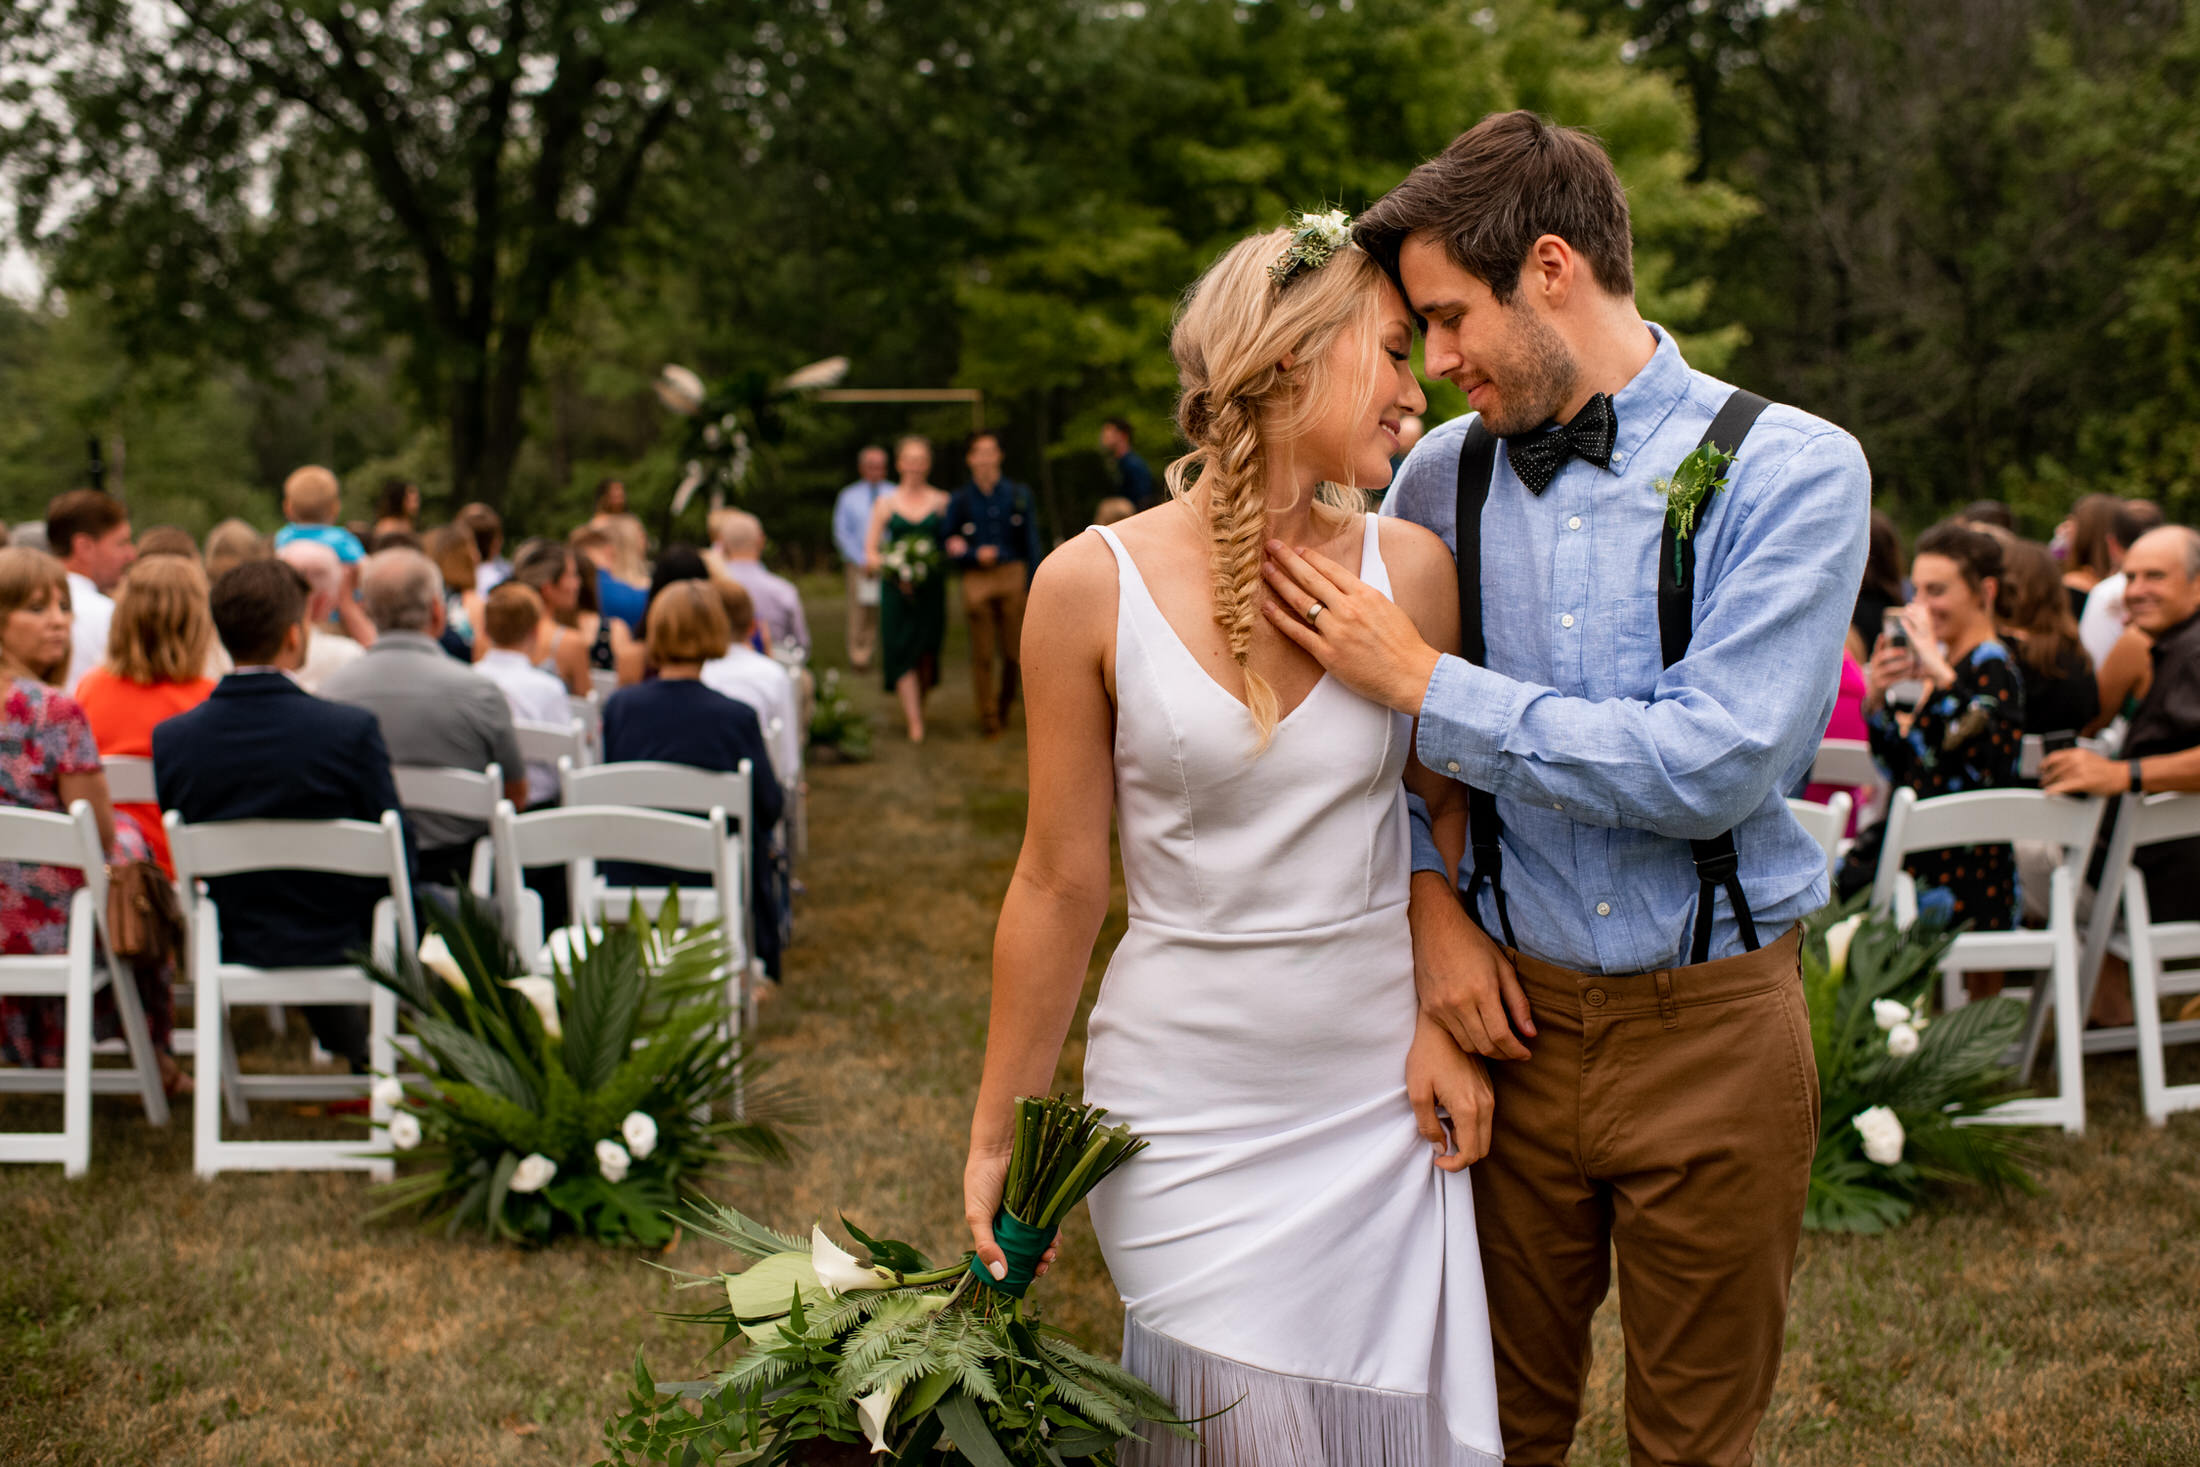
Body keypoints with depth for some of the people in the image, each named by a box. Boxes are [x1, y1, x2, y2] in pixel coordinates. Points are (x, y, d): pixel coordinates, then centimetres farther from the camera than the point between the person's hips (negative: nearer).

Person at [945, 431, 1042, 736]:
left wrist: (1034, 584, 2)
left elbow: (1031, 542, 8)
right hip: (977, 580, -1)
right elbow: (950, 546, 7)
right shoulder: (960, 500, 5)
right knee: (983, 654, -2)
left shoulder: (1018, 494, 8)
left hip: (1013, 575, 1)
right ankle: (989, 720, 6)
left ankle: (1004, 709, 22)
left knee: (1013, 650, 0)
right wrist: (975, 555, -11)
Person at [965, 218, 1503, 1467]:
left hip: (1379, 1095, 3)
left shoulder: (1410, 567, -1)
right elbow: (1061, 884, -2)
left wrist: (1448, 1018, -4)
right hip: (1185, 1099, -2)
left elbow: (1443, 825, 10)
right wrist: (998, 1134, 3)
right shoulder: (1093, 587, -8)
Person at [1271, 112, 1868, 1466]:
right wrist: (1430, 898, -4)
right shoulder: (1443, 475, 2)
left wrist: (1425, 681, -18)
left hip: (1713, 1032, -3)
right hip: (1509, 1014, 3)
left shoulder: (1790, 472, -11)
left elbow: (1709, 765, -21)